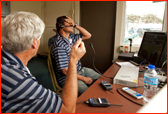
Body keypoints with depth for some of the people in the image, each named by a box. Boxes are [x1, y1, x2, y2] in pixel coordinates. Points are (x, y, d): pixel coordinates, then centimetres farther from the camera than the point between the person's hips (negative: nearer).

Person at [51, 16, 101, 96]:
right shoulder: (59, 46, -23)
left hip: (80, 70, 9)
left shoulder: (71, 37, 4)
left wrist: (75, 25, -5)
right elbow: (65, 71, -23)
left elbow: (88, 35, 9)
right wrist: (84, 79, -16)